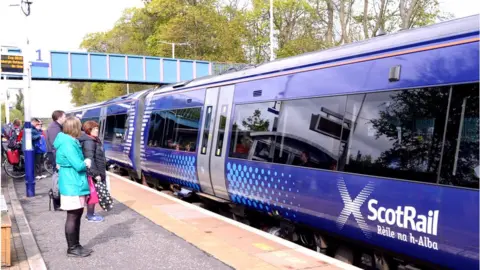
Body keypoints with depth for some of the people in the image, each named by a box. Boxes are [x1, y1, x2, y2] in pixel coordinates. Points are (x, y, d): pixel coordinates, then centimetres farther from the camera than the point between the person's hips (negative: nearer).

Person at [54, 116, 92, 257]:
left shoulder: (70, 142, 12)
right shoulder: (68, 144, -20)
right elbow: (79, 165, -23)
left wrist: (83, 164, 3)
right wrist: (86, 163, -3)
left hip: (75, 184, 10)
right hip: (72, 185, -10)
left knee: (77, 215, 16)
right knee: (73, 217, -1)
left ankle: (76, 245, 26)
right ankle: (72, 248, 8)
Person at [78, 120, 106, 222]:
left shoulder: (95, 140, 13)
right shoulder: (89, 142, -18)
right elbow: (90, 159, -24)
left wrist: (101, 172, 19)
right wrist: (96, 174, -24)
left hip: (98, 172, 10)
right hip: (93, 173, -10)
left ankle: (91, 213, 27)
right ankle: (90, 215, 11)